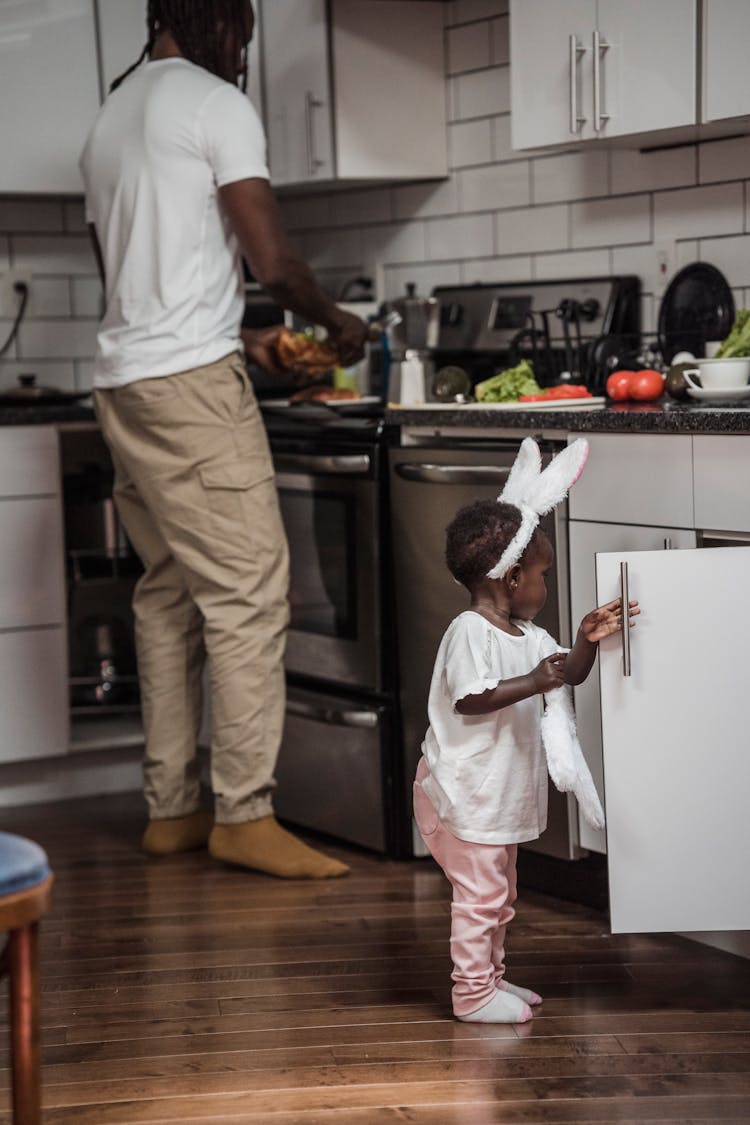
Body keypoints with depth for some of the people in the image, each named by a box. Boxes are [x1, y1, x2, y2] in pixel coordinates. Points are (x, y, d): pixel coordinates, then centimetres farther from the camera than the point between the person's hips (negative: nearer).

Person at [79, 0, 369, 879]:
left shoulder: (108, 121, 22)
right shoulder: (217, 106, -5)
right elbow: (271, 260, -10)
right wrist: (338, 323, 8)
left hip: (121, 379, 9)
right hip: (191, 381, -9)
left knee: (168, 594, 10)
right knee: (247, 590, -8)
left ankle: (170, 808, 12)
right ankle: (244, 814, -9)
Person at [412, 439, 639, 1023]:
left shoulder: (529, 637, 10)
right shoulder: (469, 632, -18)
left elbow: (569, 675, 12)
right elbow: (470, 699, -27)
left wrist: (587, 640, -6)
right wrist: (533, 681, -32)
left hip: (500, 793, 10)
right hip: (464, 793, -10)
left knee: (499, 893, 19)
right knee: (479, 893, -4)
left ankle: (492, 976, 31)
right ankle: (474, 993, 5)